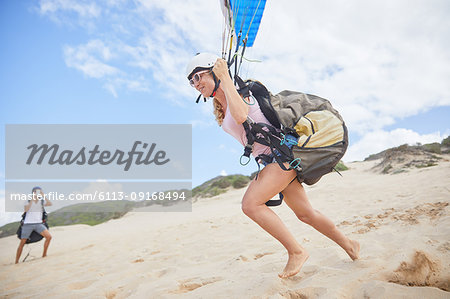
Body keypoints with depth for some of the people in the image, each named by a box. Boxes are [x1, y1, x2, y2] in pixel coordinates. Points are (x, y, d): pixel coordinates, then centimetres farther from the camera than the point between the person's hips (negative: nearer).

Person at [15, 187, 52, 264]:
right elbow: (26, 210, -17)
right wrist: (32, 199, -18)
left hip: (38, 223, 1)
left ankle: (44, 255, -3)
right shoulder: (28, 202, 3)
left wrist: (43, 196, -17)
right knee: (22, 243, 0)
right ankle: (16, 262, 12)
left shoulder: (42, 202, 6)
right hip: (28, 224, -1)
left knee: (49, 236, -19)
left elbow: (50, 204, -13)